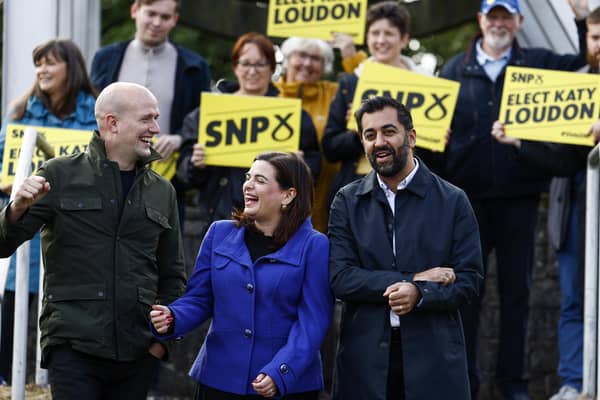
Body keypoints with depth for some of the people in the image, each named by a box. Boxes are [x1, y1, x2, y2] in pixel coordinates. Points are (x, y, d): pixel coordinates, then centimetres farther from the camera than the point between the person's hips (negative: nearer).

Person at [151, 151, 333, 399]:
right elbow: (199, 299, 9)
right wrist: (171, 319, -12)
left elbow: (311, 321, -9)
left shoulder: (313, 246, -4)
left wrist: (280, 374, -21)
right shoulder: (220, 234, 7)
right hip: (219, 380, 3)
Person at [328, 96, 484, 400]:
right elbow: (340, 278, -3)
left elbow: (470, 280, 0)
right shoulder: (347, 201, 7)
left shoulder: (452, 201, 4)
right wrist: (414, 279, -11)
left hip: (434, 359, -1)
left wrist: (420, 294, -19)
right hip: (365, 358, 1)